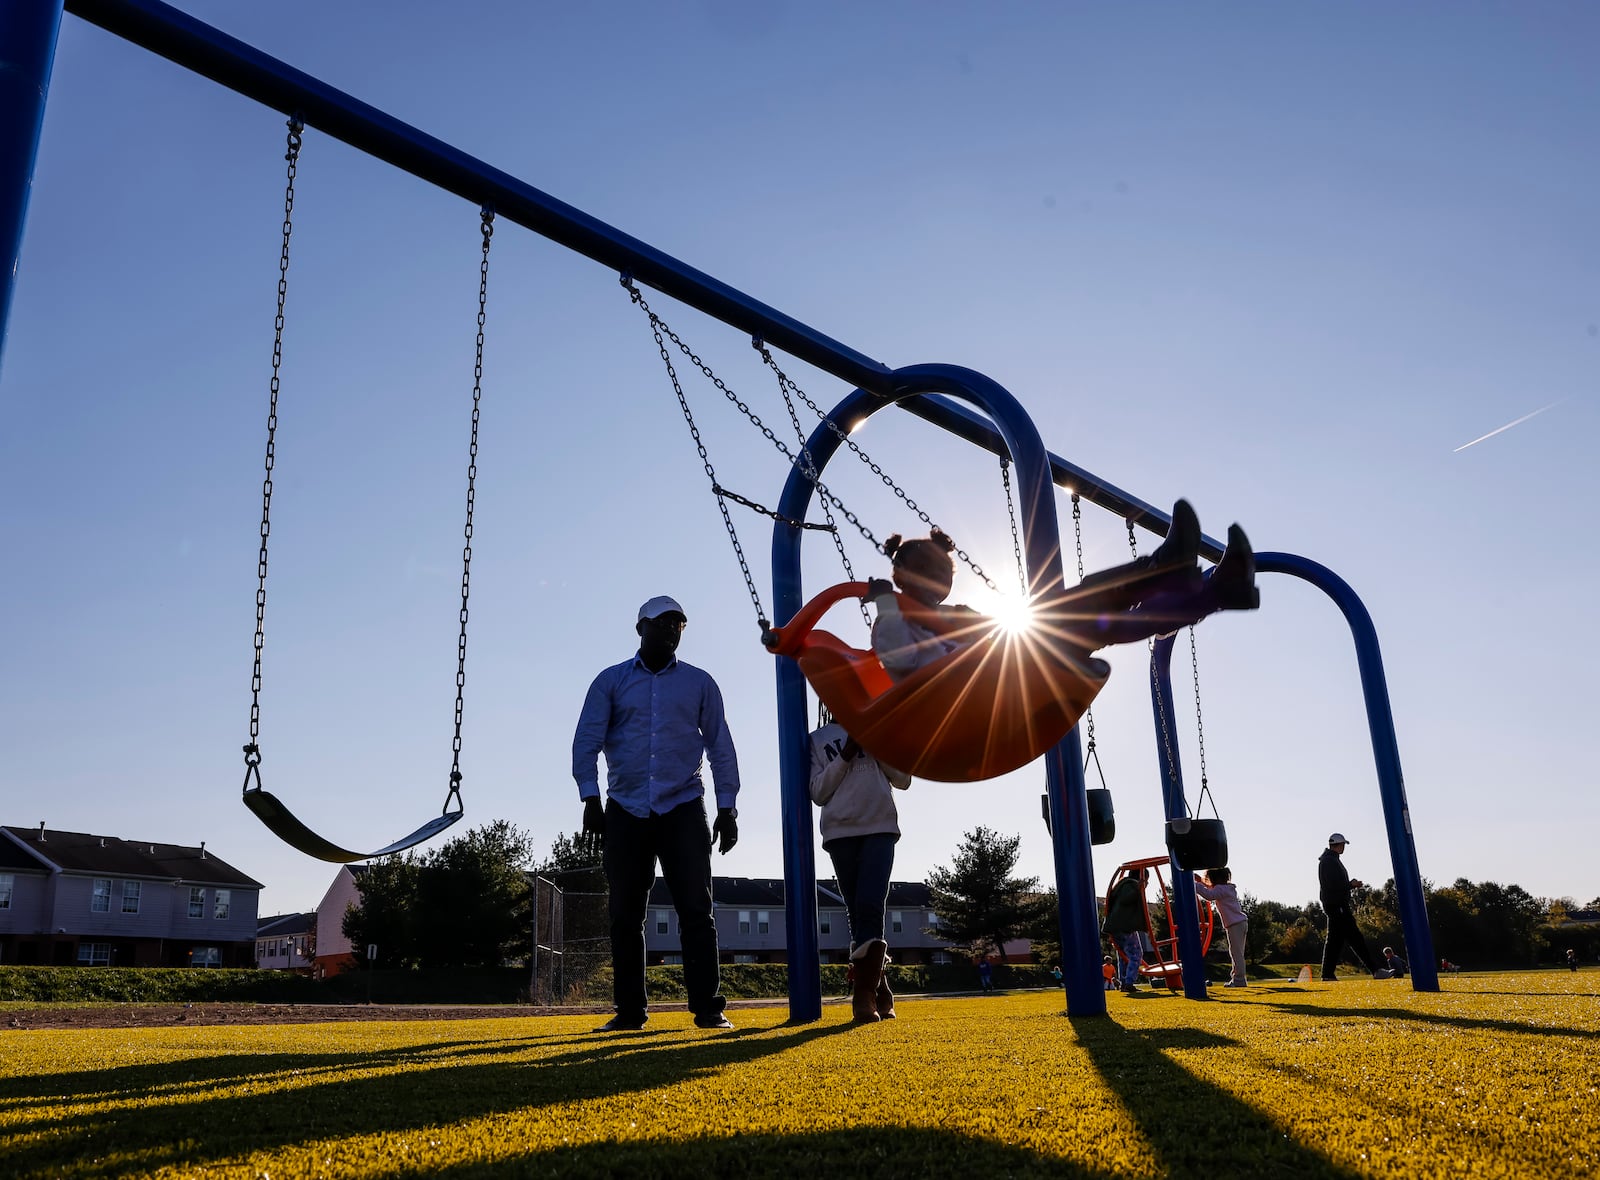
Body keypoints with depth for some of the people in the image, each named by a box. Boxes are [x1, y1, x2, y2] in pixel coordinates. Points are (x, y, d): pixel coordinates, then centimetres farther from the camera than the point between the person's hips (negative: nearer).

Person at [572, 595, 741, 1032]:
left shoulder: (699, 683, 10)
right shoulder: (611, 681, 8)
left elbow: (721, 747, 8)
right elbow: (587, 742, 1)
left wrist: (727, 808, 1)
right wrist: (591, 801, -11)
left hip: (683, 808, 0)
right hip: (626, 811, 1)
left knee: (696, 909, -5)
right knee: (625, 914, 3)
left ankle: (708, 1006, -3)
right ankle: (629, 1011, 11)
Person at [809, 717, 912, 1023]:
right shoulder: (816, 739, 14)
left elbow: (903, 779, 13)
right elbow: (818, 793, 5)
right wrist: (845, 757, -6)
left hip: (881, 827, 0)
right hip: (839, 831, 1)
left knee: (870, 906, -16)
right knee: (857, 913, -1)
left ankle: (865, 994, -15)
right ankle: (879, 995, 6)